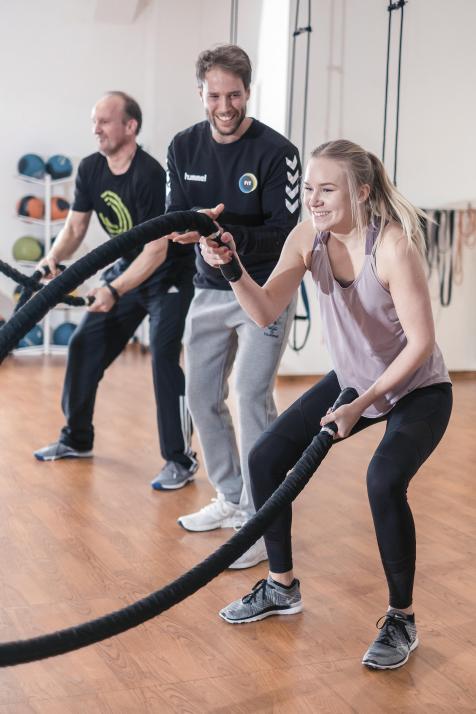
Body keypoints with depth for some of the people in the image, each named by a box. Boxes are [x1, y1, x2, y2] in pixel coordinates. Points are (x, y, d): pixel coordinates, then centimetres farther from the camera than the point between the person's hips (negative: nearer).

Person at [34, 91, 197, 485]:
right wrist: (53, 259, -21)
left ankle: (181, 459, -6)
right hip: (127, 267, 8)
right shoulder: (90, 169, -6)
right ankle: (77, 439, 25)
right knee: (84, 346, 7)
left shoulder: (150, 175, -28)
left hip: (170, 275, -7)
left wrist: (115, 290, -43)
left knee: (163, 356, -19)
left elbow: (157, 249, -31)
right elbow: (75, 227, 0)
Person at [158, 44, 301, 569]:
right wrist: (183, 228, -23)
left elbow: (284, 233, -19)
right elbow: (174, 214, 1)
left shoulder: (276, 152, -16)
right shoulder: (184, 147, 0)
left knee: (251, 394, -12)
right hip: (209, 289, 6)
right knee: (201, 394, 10)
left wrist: (230, 235, -36)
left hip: (265, 291, -6)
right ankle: (230, 499, 26)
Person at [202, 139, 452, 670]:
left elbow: (421, 342, -26)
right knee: (265, 458, -2)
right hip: (352, 380, 6)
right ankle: (281, 587, 18)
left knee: (384, 482, -29)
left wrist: (362, 405, -28)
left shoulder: (393, 246, -28)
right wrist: (231, 268, -38)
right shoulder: (308, 238, -11)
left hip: (418, 390, -6)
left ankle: (402, 621, -7)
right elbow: (265, 311, -20)